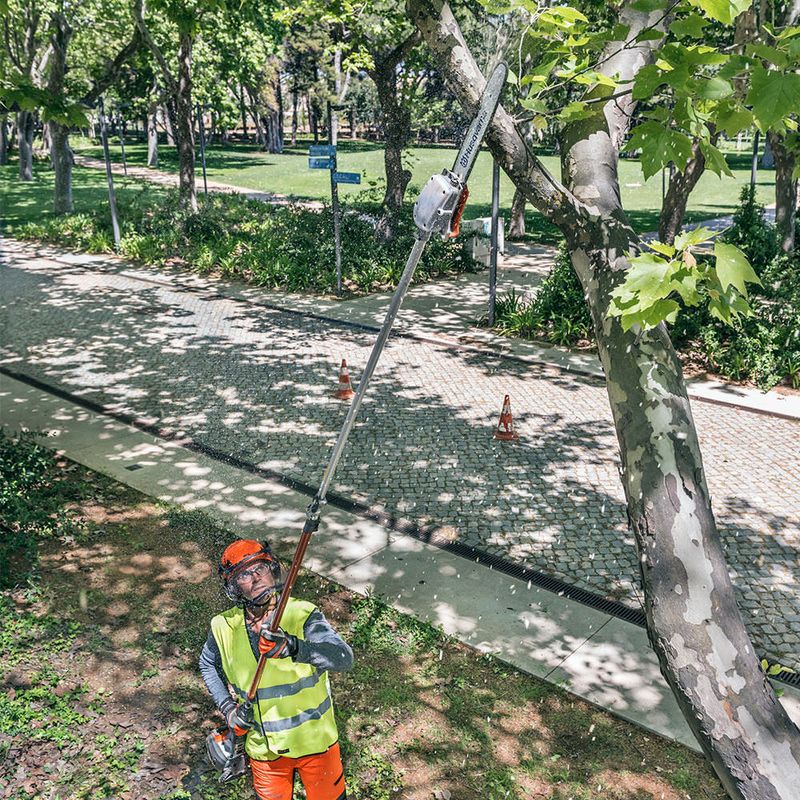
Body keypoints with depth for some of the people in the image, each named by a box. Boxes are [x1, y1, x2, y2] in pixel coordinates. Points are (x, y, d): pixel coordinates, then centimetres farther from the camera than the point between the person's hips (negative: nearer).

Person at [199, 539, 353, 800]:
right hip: (263, 747, 2)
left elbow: (344, 658, -36)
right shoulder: (224, 628, -11)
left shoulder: (302, 614, -22)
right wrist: (227, 706, -2)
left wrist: (293, 647, -52)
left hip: (314, 740, -2)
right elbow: (207, 664, 11)